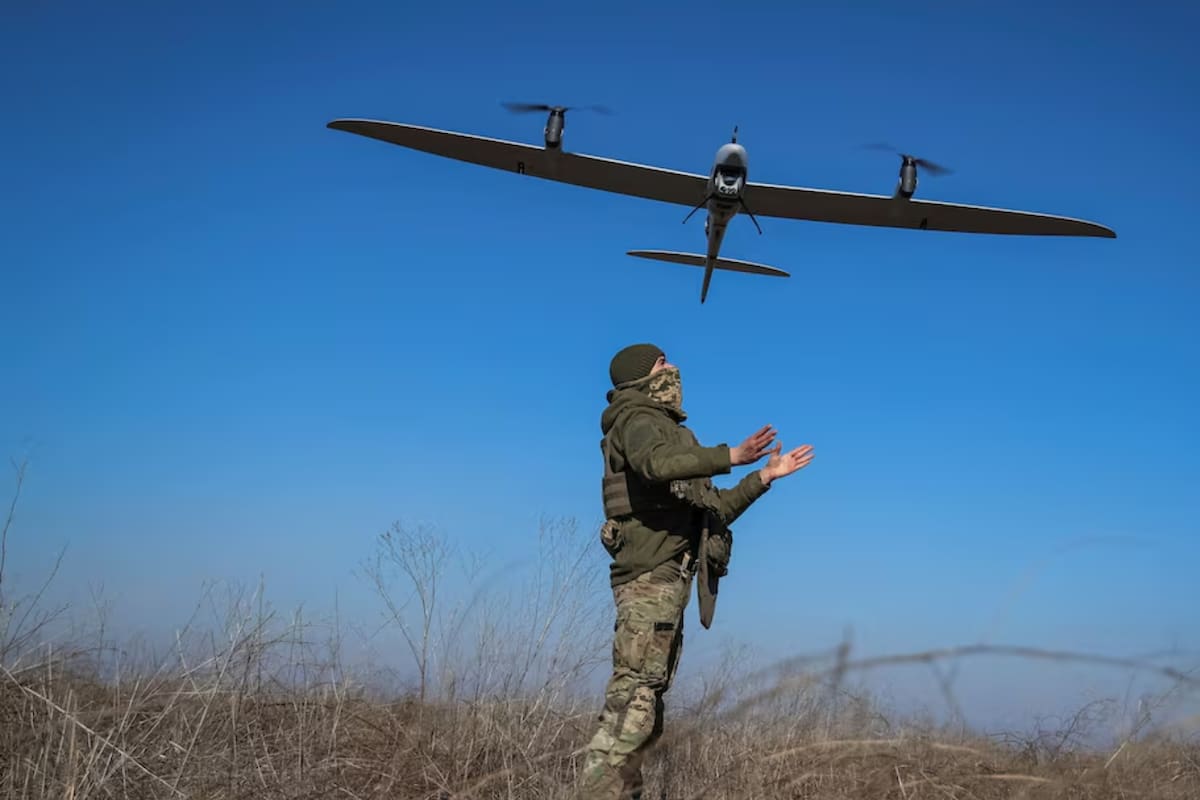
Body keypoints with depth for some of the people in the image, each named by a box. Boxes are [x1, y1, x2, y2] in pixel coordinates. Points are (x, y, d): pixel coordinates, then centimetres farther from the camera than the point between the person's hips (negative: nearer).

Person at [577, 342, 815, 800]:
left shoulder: (668, 432, 28)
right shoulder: (639, 422, -1)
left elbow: (714, 512, 30)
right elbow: (657, 464, -27)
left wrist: (766, 476, 27)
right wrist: (732, 457, -33)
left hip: (665, 582, 10)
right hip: (650, 577, -10)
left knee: (644, 707, 6)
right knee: (632, 702, -16)